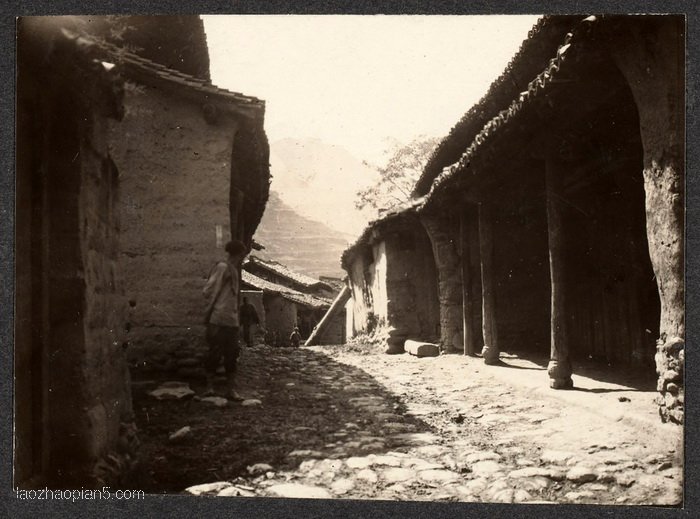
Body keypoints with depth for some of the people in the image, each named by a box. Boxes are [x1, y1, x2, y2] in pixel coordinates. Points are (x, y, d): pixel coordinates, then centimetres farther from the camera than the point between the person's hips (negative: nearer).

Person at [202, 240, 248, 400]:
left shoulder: (233, 270, 17)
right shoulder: (222, 267, -10)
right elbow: (208, 291, -12)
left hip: (231, 320, 8)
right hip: (218, 319, -8)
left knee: (232, 355, 7)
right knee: (215, 352, -1)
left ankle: (231, 389, 11)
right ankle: (209, 385, 11)